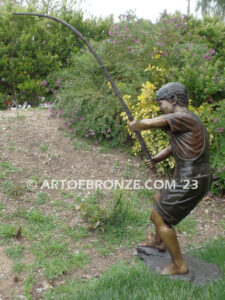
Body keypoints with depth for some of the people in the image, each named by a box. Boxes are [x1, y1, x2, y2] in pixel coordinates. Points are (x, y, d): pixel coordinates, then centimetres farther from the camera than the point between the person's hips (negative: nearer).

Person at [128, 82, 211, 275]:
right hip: (192, 179, 10)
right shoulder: (186, 121, 14)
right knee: (159, 199, 29)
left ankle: (179, 265, 14)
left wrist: (133, 126, -8)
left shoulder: (183, 118, -18)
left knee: (158, 217, 1)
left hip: (190, 182, -10)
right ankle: (158, 241, 47)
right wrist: (157, 158, 2)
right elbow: (173, 147, 20)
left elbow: (148, 123, -29)